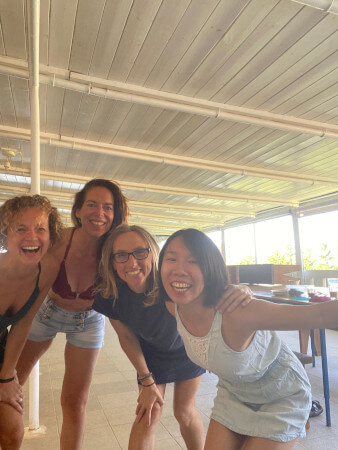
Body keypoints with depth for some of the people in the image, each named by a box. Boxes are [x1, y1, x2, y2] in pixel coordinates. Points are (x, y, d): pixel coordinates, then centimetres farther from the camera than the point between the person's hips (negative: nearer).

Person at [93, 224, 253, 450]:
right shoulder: (109, 297, -29)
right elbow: (127, 337, -13)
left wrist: (238, 292, -53)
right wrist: (147, 382, -6)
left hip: (187, 346, -1)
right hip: (151, 351, 2)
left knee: (184, 412, 10)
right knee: (149, 413, 1)